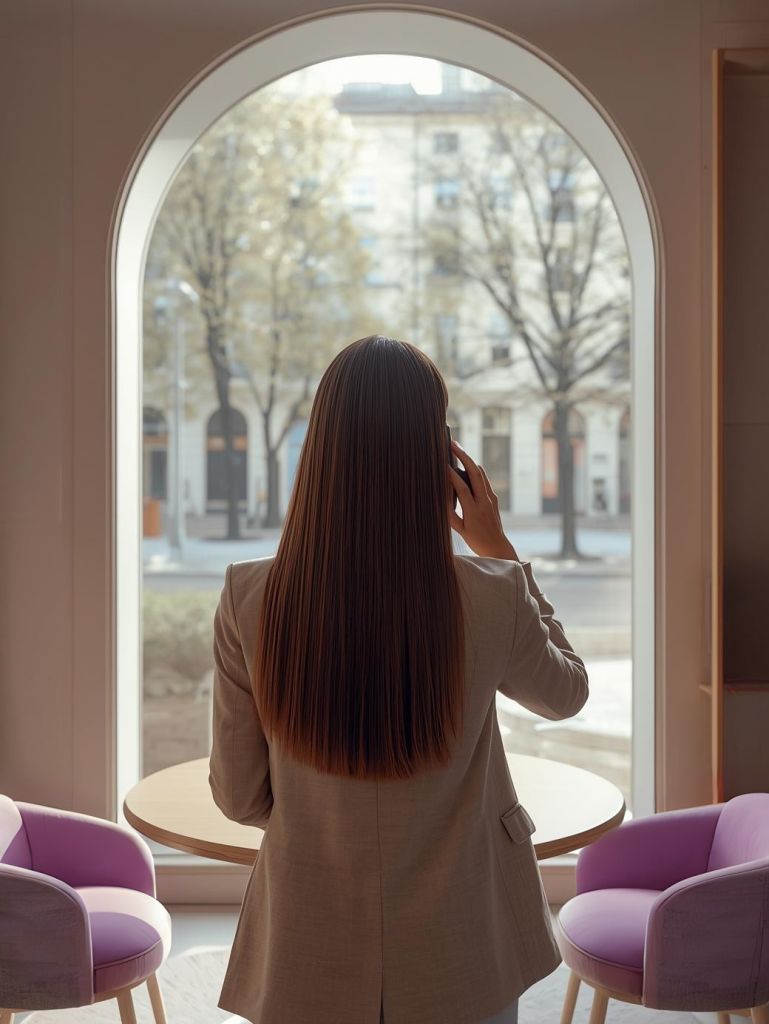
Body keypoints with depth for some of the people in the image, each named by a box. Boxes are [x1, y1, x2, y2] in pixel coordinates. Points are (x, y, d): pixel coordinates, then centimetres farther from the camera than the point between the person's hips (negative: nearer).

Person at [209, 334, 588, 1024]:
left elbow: (238, 797, -6)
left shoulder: (249, 601, -18)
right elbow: (566, 694, 3)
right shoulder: (492, 599, -21)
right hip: (458, 964, 0)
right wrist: (498, 549, 2)